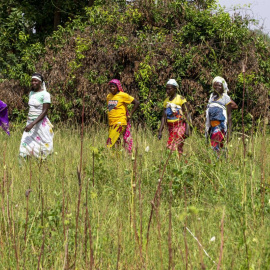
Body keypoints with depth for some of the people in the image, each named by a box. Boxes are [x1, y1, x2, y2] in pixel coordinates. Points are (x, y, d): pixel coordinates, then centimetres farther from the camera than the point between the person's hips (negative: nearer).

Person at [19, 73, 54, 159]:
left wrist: (32, 124, -21)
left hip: (40, 124, -6)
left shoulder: (45, 94, -9)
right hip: (30, 123, 6)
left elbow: (44, 112, -14)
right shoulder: (31, 93, 12)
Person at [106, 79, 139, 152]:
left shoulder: (123, 95, -6)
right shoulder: (108, 97, 13)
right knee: (115, 143, 5)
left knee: (110, 142, -19)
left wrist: (130, 115, -5)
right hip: (111, 124, 7)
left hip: (120, 123, -7)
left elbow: (137, 103, -3)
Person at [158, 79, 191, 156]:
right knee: (178, 148, 3)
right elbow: (164, 117, 13)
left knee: (174, 147, -18)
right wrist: (160, 130, 6)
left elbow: (186, 114, -8)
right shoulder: (166, 101, 13)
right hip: (171, 127, 6)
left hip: (180, 126, -6)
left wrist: (187, 129, -16)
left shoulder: (181, 99, -5)